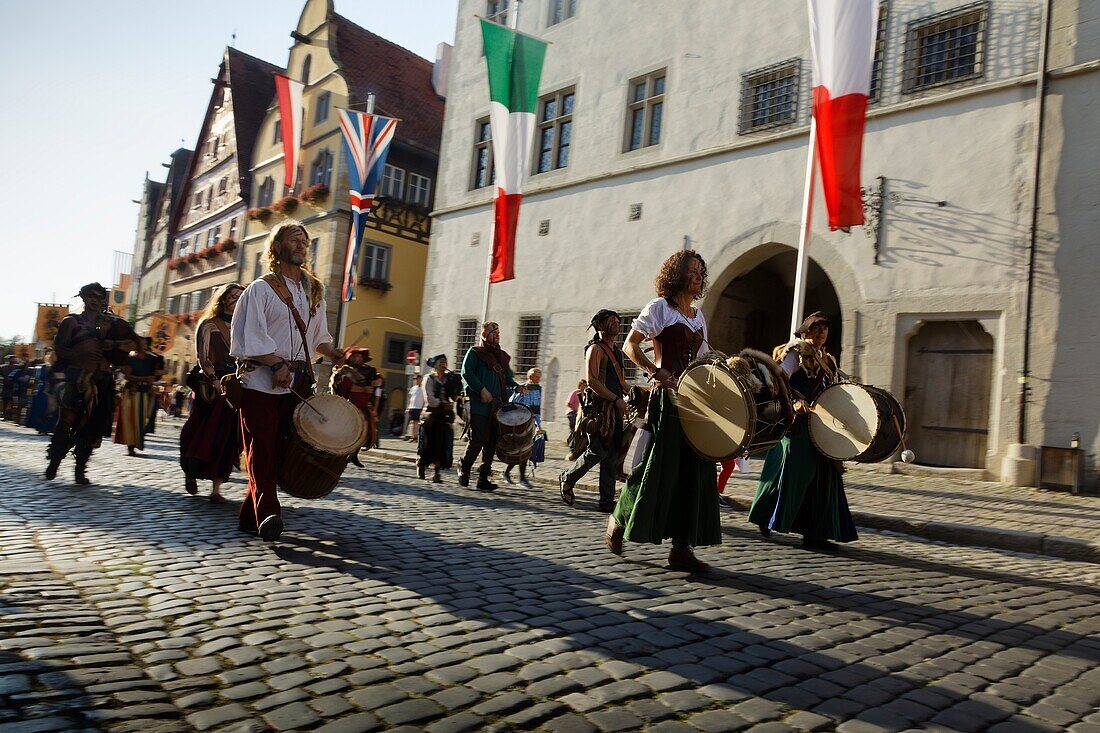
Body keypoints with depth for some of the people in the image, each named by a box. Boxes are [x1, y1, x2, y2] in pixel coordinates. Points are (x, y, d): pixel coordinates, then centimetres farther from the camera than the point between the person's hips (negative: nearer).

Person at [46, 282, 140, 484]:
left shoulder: (111, 323, 15)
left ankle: (80, 468, 8)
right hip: (75, 378, -2)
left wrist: (114, 344, -7)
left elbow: (133, 343, 12)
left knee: (92, 425, 0)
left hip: (101, 381, 2)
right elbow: (58, 348, 0)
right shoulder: (72, 321, 9)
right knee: (66, 421, -10)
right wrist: (79, 356, -18)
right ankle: (54, 462, 5)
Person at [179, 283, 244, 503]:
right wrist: (216, 380, -19)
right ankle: (191, 473, 27)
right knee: (204, 434, 1)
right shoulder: (209, 325, 2)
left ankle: (216, 488, 1)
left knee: (227, 436, -2)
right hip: (211, 387, -3)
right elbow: (203, 358, -7)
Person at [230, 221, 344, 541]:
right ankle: (267, 515, -13)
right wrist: (277, 364, -17)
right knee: (262, 451, -9)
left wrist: (334, 354, 4)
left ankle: (250, 516, 11)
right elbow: (249, 335, -8)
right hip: (260, 382, -5)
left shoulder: (314, 291, 18)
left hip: (296, 384, 5)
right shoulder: (261, 289, 1)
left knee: (277, 451, 4)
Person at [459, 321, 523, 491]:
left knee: (492, 442, 2)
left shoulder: (503, 356, 21)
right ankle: (464, 468, 15)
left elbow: (508, 377, 23)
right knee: (477, 440, -9)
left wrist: (517, 387, 2)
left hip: (498, 405, 5)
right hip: (479, 405, -5)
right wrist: (482, 389, -17)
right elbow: (466, 372, -7)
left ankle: (484, 478, 7)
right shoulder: (475, 352, 4)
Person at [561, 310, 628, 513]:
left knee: (612, 456, 5)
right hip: (600, 408, -8)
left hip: (616, 410, 8)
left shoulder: (618, 351, 21)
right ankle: (567, 479, 15)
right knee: (598, 451, -9)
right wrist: (616, 399, -18)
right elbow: (592, 381, -15)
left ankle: (607, 502, 8)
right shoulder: (596, 349, -5)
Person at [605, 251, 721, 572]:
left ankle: (682, 548, 7)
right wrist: (655, 371, -20)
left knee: (694, 469, 2)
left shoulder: (698, 315, 19)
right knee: (658, 467, -5)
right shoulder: (660, 307, -1)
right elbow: (630, 345, -8)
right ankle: (618, 520, 18)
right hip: (667, 396, -7)